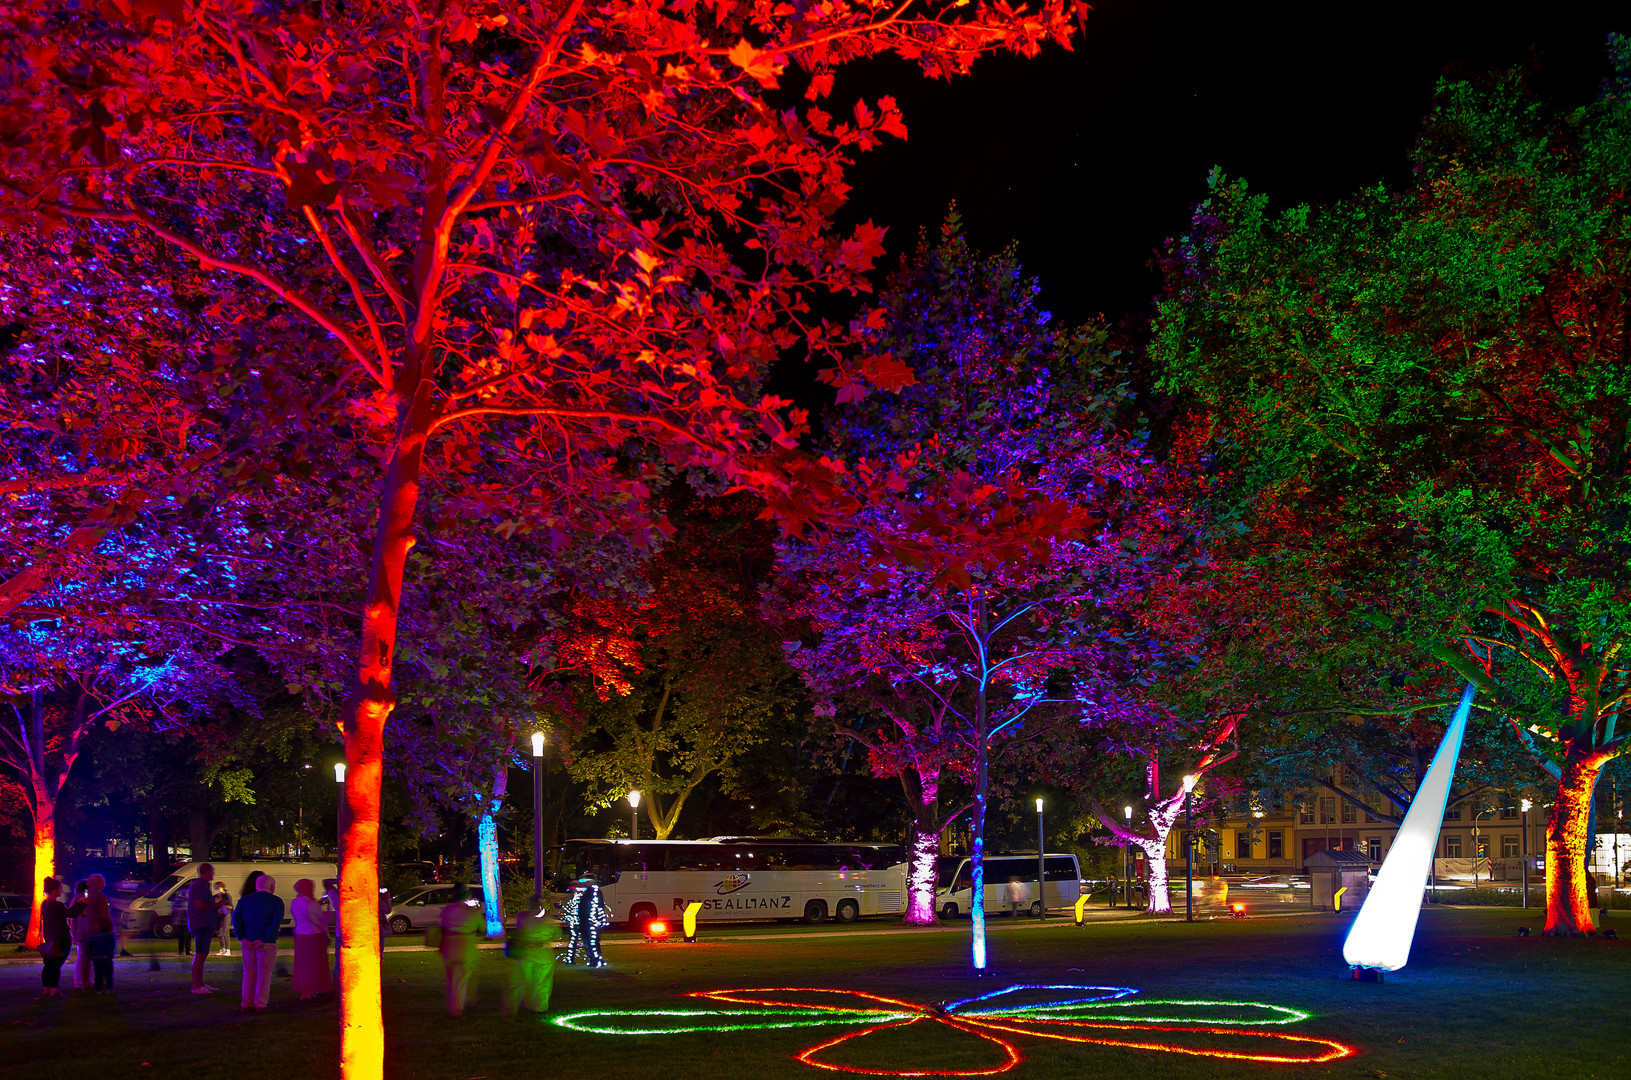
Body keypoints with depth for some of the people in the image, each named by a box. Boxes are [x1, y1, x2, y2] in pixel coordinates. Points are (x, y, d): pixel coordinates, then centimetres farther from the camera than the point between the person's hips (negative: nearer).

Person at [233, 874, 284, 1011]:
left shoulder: (244, 900, 11)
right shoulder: (276, 901, -2)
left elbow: (236, 919, 0)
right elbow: (276, 923, -13)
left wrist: (242, 938, -6)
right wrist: (264, 940, -15)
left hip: (247, 943, 4)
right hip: (267, 944, -4)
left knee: (249, 973, 12)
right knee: (264, 973, 4)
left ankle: (246, 1004, 9)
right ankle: (260, 1004, 0)